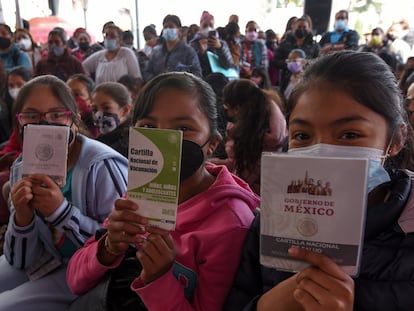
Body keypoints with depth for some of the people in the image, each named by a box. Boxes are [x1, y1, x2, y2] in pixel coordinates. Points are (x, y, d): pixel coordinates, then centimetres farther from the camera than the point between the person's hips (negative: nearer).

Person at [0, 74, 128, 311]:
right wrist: (22, 218, -22)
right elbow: (19, 260, 0)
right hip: (48, 262, 6)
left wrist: (62, 212, -30)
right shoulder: (23, 168, -3)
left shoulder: (103, 167, -22)